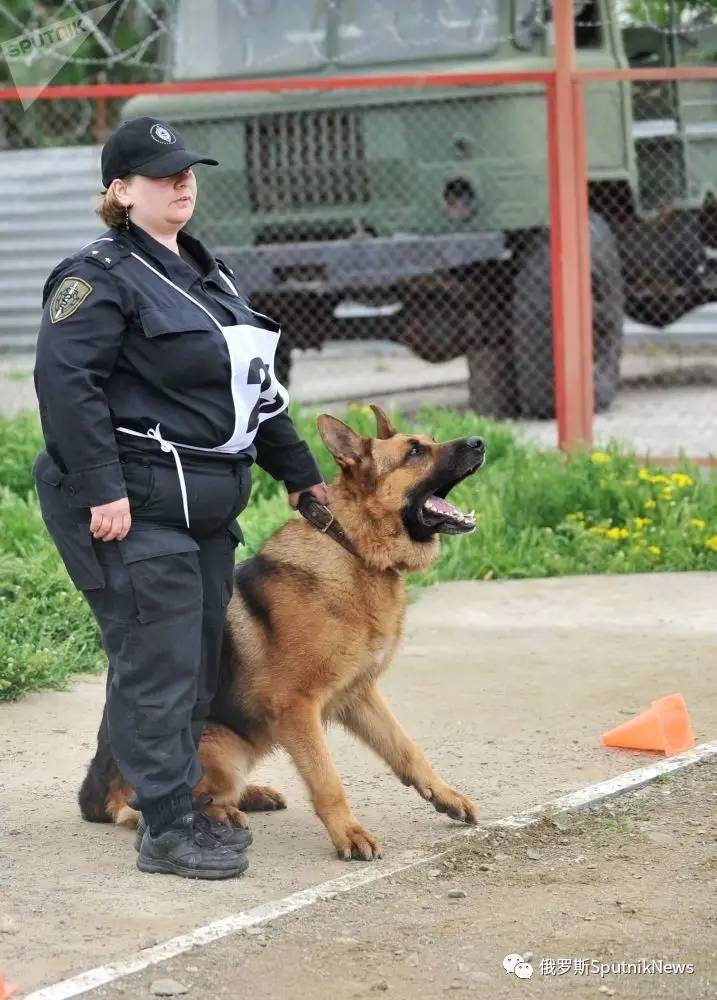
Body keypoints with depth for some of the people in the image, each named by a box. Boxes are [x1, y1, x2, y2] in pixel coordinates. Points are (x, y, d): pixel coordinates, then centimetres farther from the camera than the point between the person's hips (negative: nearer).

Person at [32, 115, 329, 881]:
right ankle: (167, 830, -3)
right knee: (158, 667, -8)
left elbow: (255, 386, 25)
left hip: (206, 505, 9)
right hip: (137, 510, -9)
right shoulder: (103, 277, -9)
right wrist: (100, 490, -24)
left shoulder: (205, 273, 19)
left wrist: (298, 472, 23)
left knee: (200, 666, 12)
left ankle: (183, 807, 23)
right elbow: (64, 380, -20)